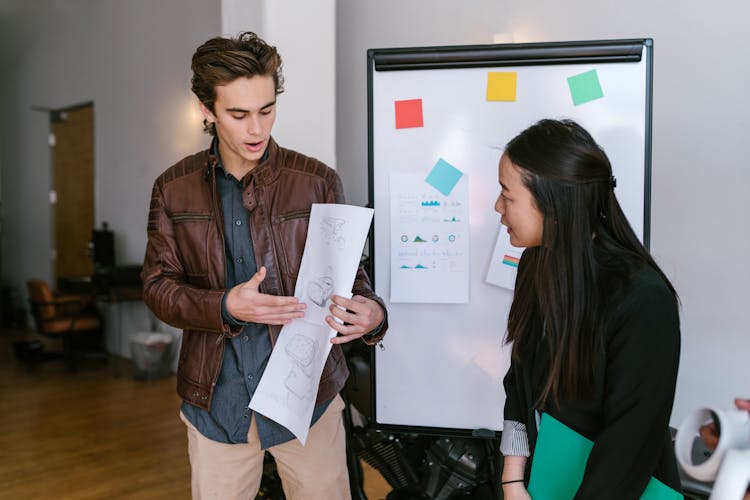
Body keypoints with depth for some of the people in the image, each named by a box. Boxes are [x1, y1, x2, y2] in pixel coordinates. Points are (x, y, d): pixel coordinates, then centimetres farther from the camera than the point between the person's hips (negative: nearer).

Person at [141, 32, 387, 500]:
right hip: (216, 396, 2)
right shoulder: (174, 188, 1)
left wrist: (372, 314, -23)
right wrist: (225, 306, -20)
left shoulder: (318, 181, -5)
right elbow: (158, 283, -1)